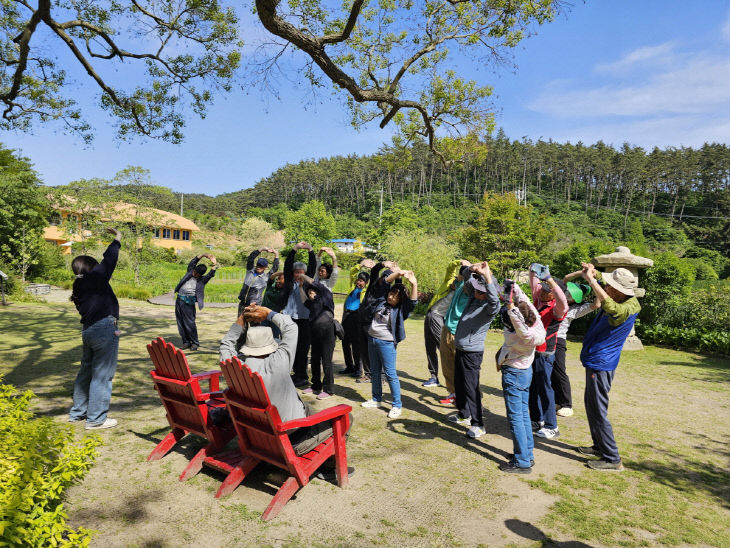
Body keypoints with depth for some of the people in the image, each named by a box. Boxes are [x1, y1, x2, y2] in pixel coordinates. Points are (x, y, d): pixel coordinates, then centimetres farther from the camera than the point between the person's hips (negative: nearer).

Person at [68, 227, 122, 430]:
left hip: (89, 329, 9)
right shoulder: (95, 277, -8)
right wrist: (117, 239, 4)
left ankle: (77, 413, 33)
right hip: (105, 329, -9)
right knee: (102, 374, -1)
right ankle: (96, 419, 6)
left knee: (87, 371, 20)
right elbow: (109, 260, -6)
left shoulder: (79, 286, 14)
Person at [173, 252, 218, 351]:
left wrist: (214, 264, -17)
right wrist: (203, 255, 0)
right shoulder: (190, 272, 12)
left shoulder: (202, 280, 2)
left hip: (189, 302, -5)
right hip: (179, 299, 5)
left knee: (190, 322, -7)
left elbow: (211, 275, -11)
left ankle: (195, 343, 6)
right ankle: (186, 342, 15)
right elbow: (192, 262, 6)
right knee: (180, 322, 6)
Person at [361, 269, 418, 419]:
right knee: (374, 372, 16)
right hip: (372, 339, 6)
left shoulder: (399, 310, -10)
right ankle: (376, 399, 30)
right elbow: (385, 281, 4)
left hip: (386, 342, -6)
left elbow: (413, 301, -27)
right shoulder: (382, 300, 2)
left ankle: (397, 405, 2)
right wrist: (398, 273, -9)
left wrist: (414, 284, -40)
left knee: (390, 373, -6)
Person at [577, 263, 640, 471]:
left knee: (598, 411, -2)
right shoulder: (620, 301, 3)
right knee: (591, 405, 21)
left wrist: (591, 278, -41)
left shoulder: (628, 309, -25)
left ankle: (612, 459, 10)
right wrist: (595, 274, 4)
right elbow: (603, 284, 23)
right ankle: (599, 446, 36)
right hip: (596, 362, 10)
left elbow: (610, 306, -48)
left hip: (600, 365, -10)